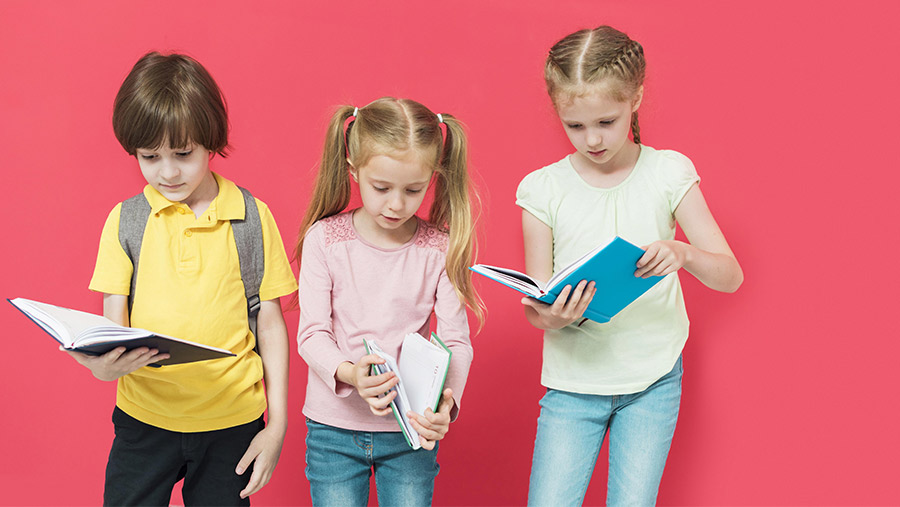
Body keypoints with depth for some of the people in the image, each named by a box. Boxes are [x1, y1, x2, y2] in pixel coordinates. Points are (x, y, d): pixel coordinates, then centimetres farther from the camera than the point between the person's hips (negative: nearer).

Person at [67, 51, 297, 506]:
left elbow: (270, 323, 2)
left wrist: (277, 424, 0)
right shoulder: (125, 220, 1)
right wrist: (104, 362, -24)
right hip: (143, 417, 1)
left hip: (232, 420, -1)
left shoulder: (253, 218, -2)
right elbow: (114, 321, -1)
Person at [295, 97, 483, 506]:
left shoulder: (440, 248, -6)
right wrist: (348, 373, -30)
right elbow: (311, 333, -9)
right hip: (334, 427, 0)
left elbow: (456, 341, -8)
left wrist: (447, 401, -28)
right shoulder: (325, 239, -7)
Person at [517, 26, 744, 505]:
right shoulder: (542, 188, -4)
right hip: (573, 380, 0)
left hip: (653, 380, 0)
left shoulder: (668, 173, -4)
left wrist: (683, 253, -27)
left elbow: (730, 276, -5)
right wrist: (550, 317, -25)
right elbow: (536, 303, 0)